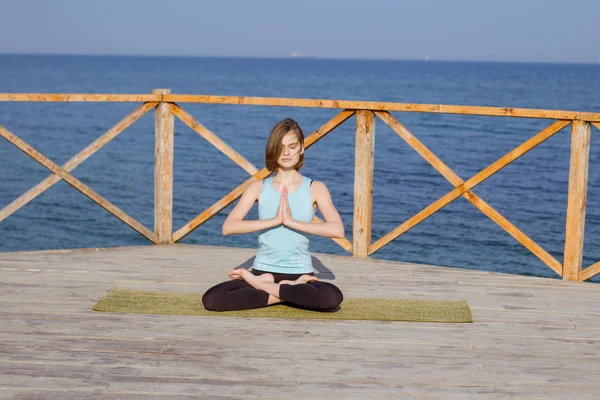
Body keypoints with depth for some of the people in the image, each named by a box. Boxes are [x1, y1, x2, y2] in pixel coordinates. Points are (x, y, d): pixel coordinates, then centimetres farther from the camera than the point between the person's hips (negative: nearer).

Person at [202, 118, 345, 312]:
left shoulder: (315, 189, 1)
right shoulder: (258, 187, 4)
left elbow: (337, 229, -14)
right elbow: (228, 227, -9)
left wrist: (292, 221, -20)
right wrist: (274, 220, -18)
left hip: (300, 273, -1)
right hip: (263, 271, 1)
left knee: (332, 298, -35)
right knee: (211, 299, -25)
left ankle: (264, 287, -12)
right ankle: (290, 292, -11)